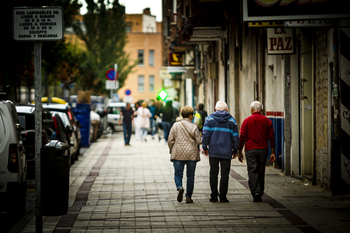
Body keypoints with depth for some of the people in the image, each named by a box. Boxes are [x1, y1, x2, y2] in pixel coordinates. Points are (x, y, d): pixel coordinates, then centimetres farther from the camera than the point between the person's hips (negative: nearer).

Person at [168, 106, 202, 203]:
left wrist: (171, 150, 15)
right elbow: (198, 141, -3)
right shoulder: (194, 127, -3)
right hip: (191, 154, 0)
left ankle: (179, 188, -23)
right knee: (190, 176, 8)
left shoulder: (176, 125, 1)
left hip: (178, 154, 1)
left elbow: (170, 140, 0)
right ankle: (188, 197, 8)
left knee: (178, 174, 6)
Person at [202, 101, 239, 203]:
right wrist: (235, 150, 12)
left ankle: (214, 196, 7)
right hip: (226, 152, 0)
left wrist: (204, 147, 3)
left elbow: (205, 133, -5)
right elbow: (235, 137, 4)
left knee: (213, 172, 8)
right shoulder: (231, 120, 5)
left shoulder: (210, 119, 2)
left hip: (213, 151, 0)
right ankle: (223, 196, 0)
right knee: (225, 173, 3)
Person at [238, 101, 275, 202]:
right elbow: (271, 137, 3)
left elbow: (242, 137, -1)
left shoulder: (247, 121, 0)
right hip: (263, 150, 2)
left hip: (250, 150, -2)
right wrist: (272, 152, 6)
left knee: (252, 172, -4)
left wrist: (240, 152, 5)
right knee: (261, 173, 11)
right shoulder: (267, 121, 6)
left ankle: (255, 192, -21)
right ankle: (260, 195, 15)